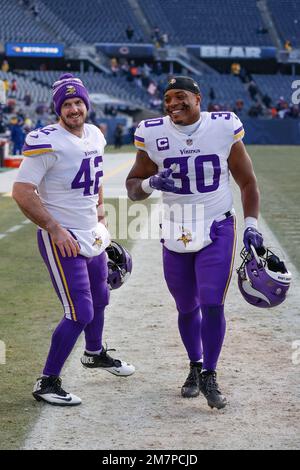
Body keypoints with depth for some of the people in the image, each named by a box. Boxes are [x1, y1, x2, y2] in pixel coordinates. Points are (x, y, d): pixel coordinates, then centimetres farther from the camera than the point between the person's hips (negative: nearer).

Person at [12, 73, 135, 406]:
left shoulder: (94, 136, 6)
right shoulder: (47, 142, -20)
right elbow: (21, 192, -22)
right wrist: (54, 229, -21)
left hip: (92, 237, 8)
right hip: (61, 239, -8)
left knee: (99, 299, 25)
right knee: (80, 313, -12)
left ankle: (94, 353, 52)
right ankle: (47, 383, -1)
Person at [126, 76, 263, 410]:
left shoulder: (224, 128, -8)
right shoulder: (153, 135, -6)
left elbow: (247, 182, 4)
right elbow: (133, 188, 4)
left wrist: (251, 225, -3)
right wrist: (150, 184, -18)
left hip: (217, 230, -2)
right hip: (176, 233, 2)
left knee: (212, 304, -11)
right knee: (187, 308, 12)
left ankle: (209, 376, 3)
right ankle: (195, 367, 33)